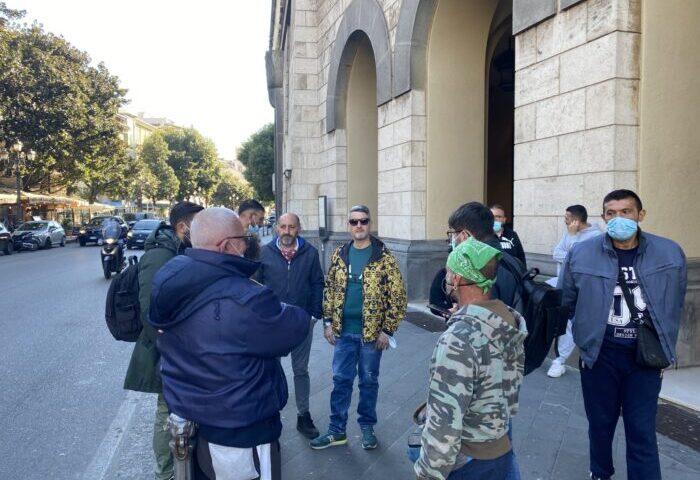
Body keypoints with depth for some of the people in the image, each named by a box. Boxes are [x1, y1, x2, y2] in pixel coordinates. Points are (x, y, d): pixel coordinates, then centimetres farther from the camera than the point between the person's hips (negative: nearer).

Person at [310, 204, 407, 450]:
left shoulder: (384, 257, -9)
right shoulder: (339, 255, 3)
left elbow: (397, 295, -9)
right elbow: (329, 289, 9)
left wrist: (387, 330, -11)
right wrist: (328, 322, 3)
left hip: (371, 332, -3)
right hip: (343, 331, 3)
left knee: (368, 381, 12)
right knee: (341, 380, 11)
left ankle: (367, 427, 30)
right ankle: (337, 430, 24)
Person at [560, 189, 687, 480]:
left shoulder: (670, 253, -5)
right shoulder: (581, 254, -9)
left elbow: (675, 303, 9)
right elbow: (566, 301, 4)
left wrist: (662, 340, 9)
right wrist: (590, 327, 7)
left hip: (646, 355, 0)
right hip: (599, 354, 0)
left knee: (642, 430, 5)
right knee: (600, 422, 16)